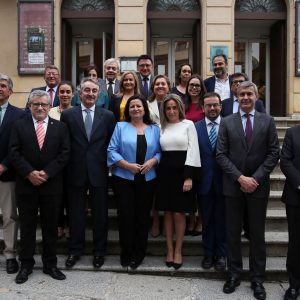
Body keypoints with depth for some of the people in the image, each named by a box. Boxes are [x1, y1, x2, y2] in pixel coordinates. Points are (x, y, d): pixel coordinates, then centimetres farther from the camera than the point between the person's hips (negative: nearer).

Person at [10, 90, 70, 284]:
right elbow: (14, 153, -3)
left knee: (51, 226, 8)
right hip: (26, 184, 0)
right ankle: (26, 265, 22)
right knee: (27, 226, 8)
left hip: (52, 184, 0)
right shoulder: (19, 126, 5)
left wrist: (47, 173, -13)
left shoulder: (60, 127, 4)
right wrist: (29, 173, -14)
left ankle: (50, 264, 21)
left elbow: (64, 154, -3)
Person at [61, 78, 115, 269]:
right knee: (76, 213, 11)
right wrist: (67, 165, -3)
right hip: (76, 171, 0)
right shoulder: (68, 115, 1)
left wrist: (108, 165, -2)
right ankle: (75, 249, 27)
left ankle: (99, 250, 24)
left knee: (100, 213, 9)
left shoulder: (108, 116, 2)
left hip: (99, 171, 0)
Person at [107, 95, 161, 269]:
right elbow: (112, 150, -4)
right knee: (126, 215, -2)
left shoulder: (155, 129, 10)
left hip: (147, 179, 2)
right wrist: (128, 165, -14)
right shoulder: (120, 127, 4)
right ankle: (127, 254, 12)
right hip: (124, 178, -2)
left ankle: (139, 254, 20)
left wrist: (152, 161, -14)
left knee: (143, 216, 6)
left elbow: (160, 151, 5)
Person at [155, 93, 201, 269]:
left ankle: (178, 251, 16)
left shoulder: (188, 125, -1)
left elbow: (193, 151, -7)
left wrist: (189, 177, -14)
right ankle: (169, 250, 20)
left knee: (179, 213, 1)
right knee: (168, 213, 8)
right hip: (165, 172, 4)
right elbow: (159, 151, 11)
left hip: (182, 171, -3)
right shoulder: (162, 127, 11)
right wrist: (159, 172, 2)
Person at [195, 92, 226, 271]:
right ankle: (208, 254, 27)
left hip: (223, 180, -1)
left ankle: (221, 254, 25)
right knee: (207, 220, 12)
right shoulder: (196, 127, 2)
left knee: (221, 219, 10)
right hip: (204, 181, 1)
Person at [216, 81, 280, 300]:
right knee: (233, 233, 9)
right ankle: (234, 274, 24)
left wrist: (256, 178, -12)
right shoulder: (227, 122, 3)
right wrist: (240, 177, -13)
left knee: (257, 234, 9)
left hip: (258, 186, 0)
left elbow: (274, 154, -2)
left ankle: (257, 279, 21)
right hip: (233, 186, 1)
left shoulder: (267, 121, 3)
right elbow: (221, 154, -2)